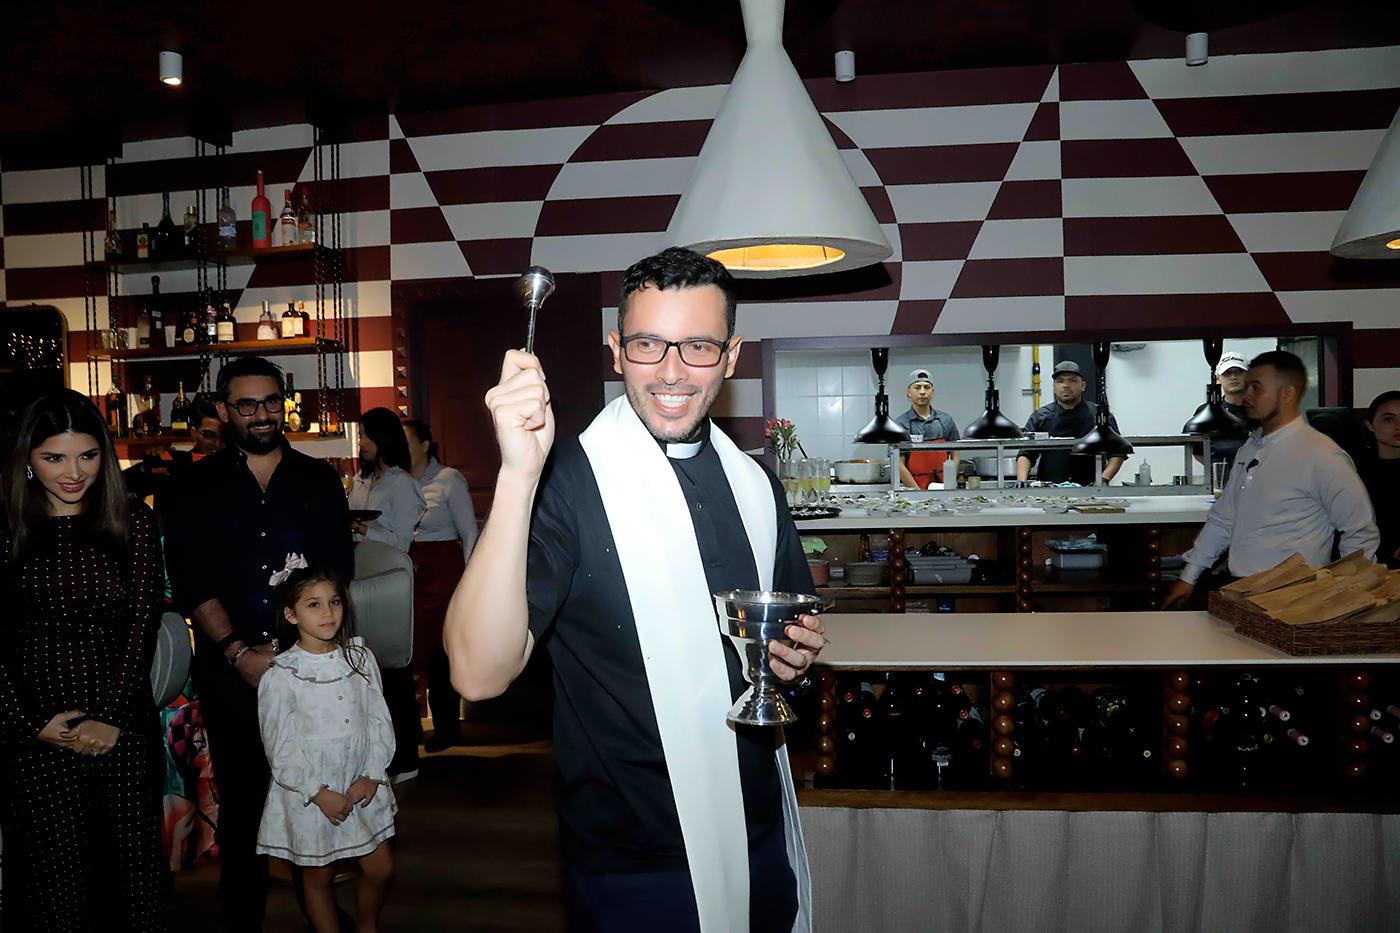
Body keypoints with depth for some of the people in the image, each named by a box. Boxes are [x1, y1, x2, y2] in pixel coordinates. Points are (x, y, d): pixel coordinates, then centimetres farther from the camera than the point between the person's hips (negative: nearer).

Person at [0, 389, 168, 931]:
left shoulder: (133, 524, 2)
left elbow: (143, 625, -2)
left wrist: (112, 716, -9)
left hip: (125, 727, 1)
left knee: (136, 858, 9)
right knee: (55, 868, 8)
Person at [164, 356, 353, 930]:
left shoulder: (318, 480, 8)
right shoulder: (198, 488, 7)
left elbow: (337, 570, 2)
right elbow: (191, 581, 0)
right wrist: (239, 651, -11)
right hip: (229, 671, 0)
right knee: (240, 801, 8)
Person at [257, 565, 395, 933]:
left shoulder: (360, 657, -3)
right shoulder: (279, 676, -14)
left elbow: (379, 720, 1)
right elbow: (280, 747, -12)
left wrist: (372, 775, -8)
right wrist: (319, 793, -14)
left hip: (362, 785, 4)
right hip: (309, 792, -4)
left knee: (380, 868, 13)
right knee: (318, 876, 13)